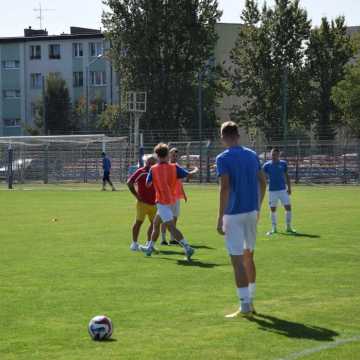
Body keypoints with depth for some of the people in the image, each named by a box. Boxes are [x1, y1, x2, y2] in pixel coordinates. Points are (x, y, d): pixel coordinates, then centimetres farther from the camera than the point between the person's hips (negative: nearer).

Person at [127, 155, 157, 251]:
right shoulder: (141, 172, -7)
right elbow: (129, 182, -10)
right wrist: (136, 195, -10)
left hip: (153, 203, 6)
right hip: (143, 203, -6)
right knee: (139, 222, -5)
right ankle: (134, 243, 4)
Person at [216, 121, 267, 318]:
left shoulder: (223, 158, -10)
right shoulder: (252, 155, 9)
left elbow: (225, 187, -18)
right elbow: (263, 182, 12)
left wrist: (220, 217, -16)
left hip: (234, 214, -6)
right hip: (252, 211, 6)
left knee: (237, 260, -4)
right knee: (249, 257, 18)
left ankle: (245, 306, -7)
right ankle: (250, 300, 25)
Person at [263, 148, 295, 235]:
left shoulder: (283, 164, 2)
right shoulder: (267, 165, -3)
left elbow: (287, 176, 10)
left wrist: (289, 188, 6)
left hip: (283, 190, 1)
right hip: (272, 191, -1)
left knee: (288, 207, -3)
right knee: (273, 209, 3)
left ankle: (288, 227, 10)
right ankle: (274, 228, 14)